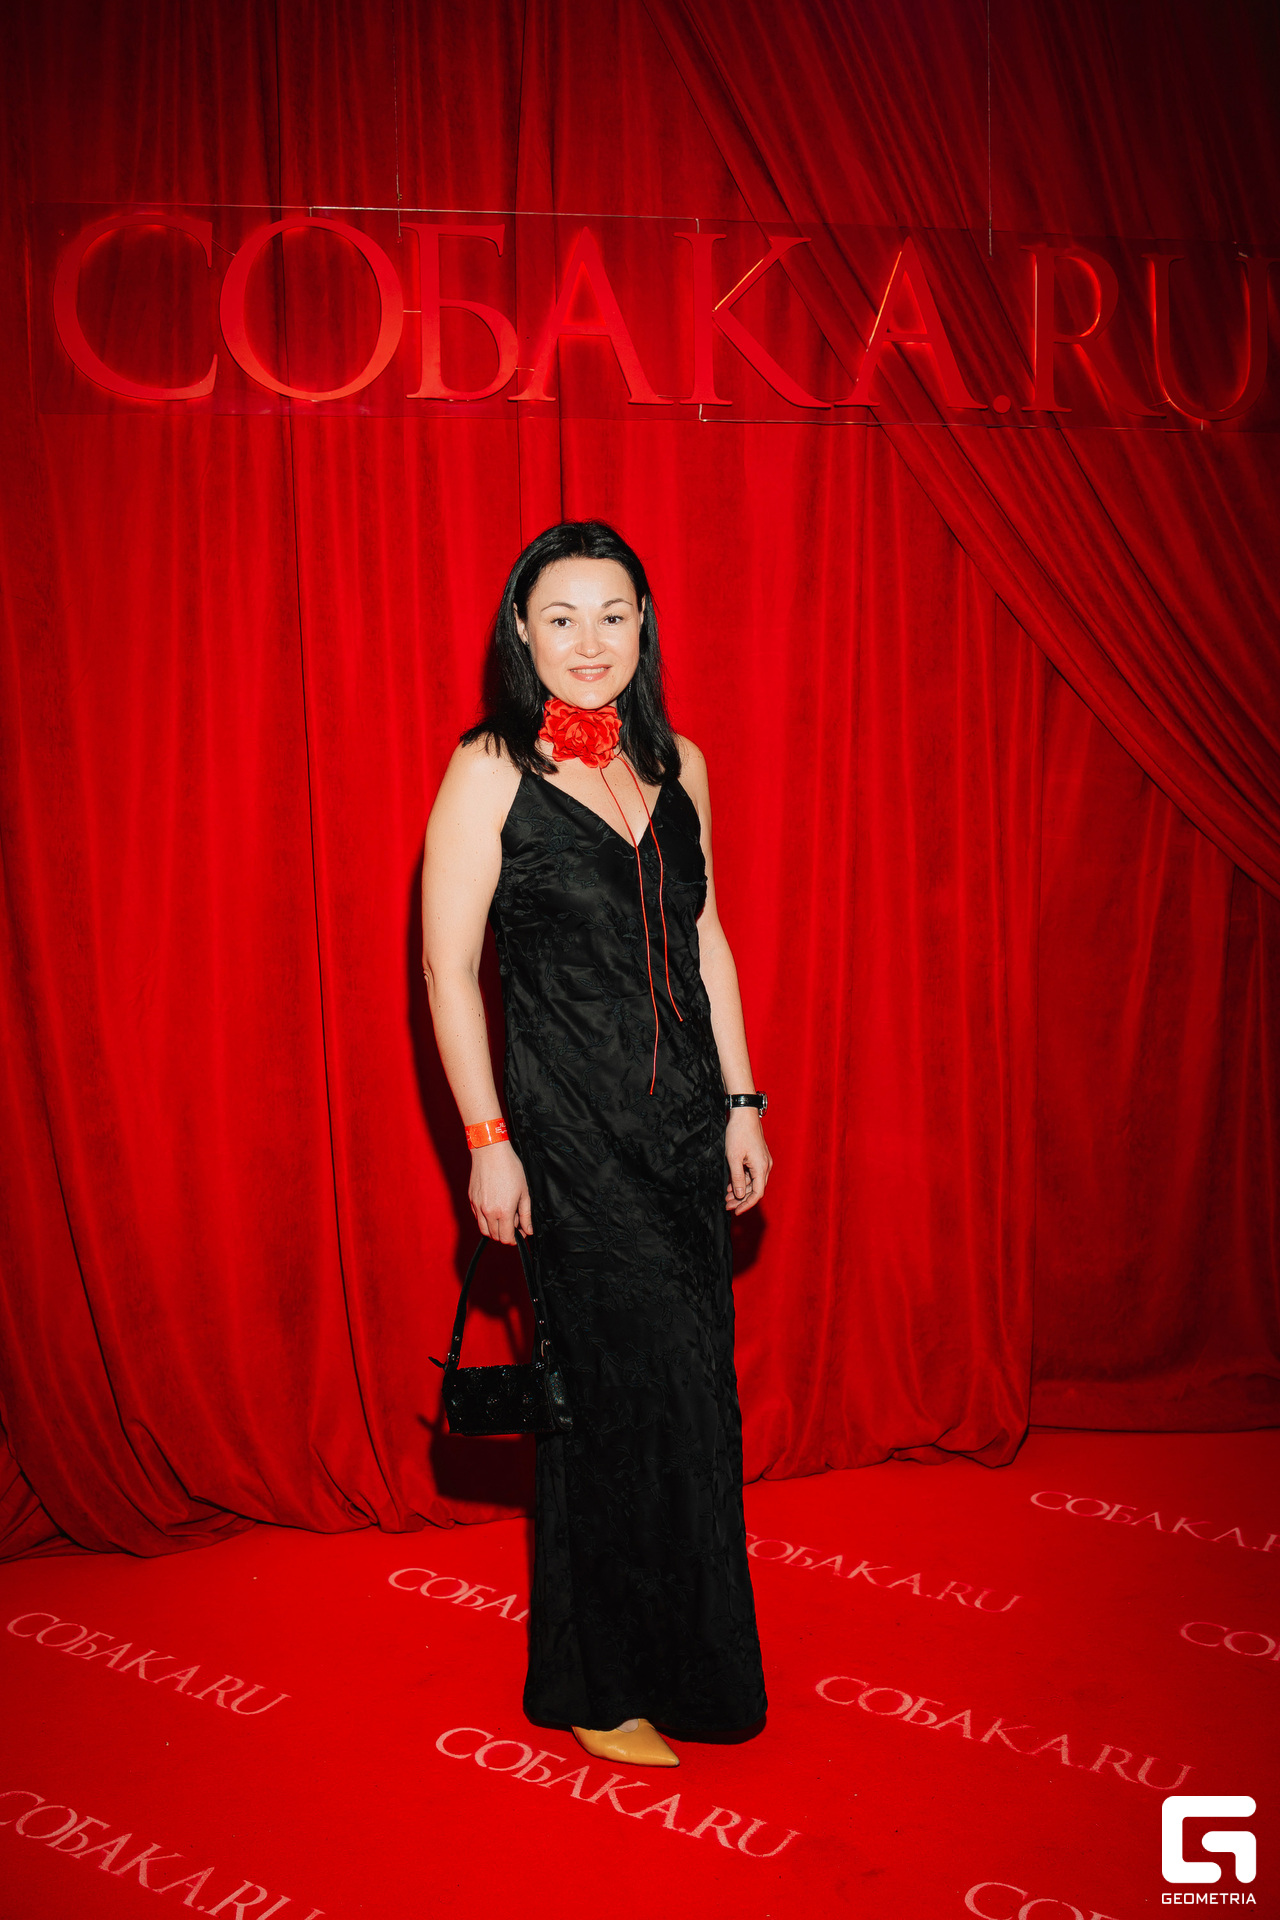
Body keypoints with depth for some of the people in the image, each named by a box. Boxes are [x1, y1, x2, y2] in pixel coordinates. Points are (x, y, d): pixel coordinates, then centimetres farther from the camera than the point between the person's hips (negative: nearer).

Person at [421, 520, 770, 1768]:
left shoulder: (678, 765, 8)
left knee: (691, 1385, 13)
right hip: (569, 1128, -5)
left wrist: (741, 1104, 10)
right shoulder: (490, 770, -7)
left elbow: (705, 938, 12)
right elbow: (449, 967, -9)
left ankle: (682, 1650, 35)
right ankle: (599, 1685, 24)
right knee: (615, 1395, 2)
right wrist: (486, 1141, -12)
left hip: (685, 1119, 6)